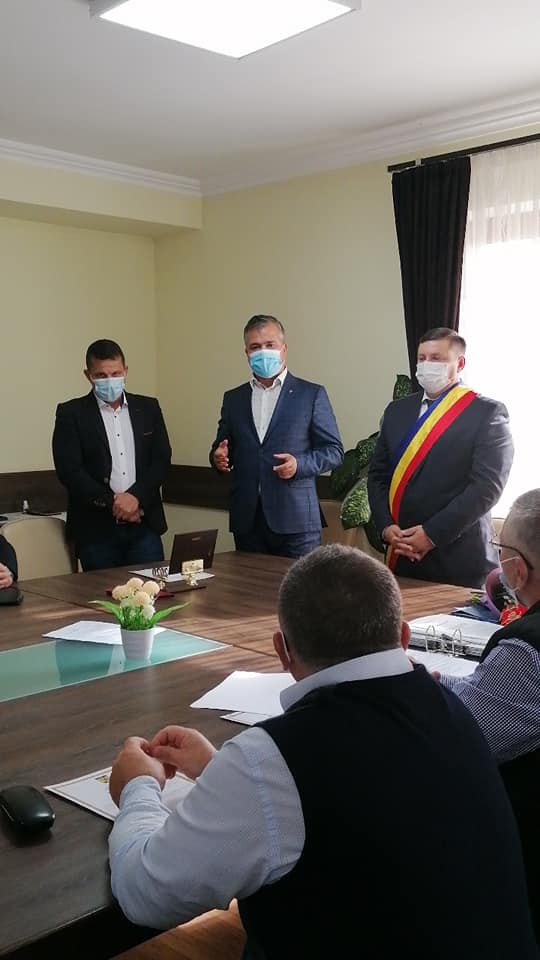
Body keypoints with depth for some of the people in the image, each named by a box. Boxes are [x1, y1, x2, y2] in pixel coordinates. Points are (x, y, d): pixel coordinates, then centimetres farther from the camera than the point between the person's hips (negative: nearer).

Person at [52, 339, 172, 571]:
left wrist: (136, 497, -11)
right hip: (96, 529, -2)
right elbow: (69, 470, -6)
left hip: (144, 524, 2)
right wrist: (112, 502, -13)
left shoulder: (148, 408, 11)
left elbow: (161, 459, 5)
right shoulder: (71, 413, 1)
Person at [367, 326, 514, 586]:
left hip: (457, 557, -4)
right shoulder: (398, 410, 11)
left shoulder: (487, 413, -5)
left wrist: (432, 534, -16)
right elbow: (378, 474, 11)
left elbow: (487, 485, -13)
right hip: (401, 554, 4)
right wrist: (386, 527, -5)